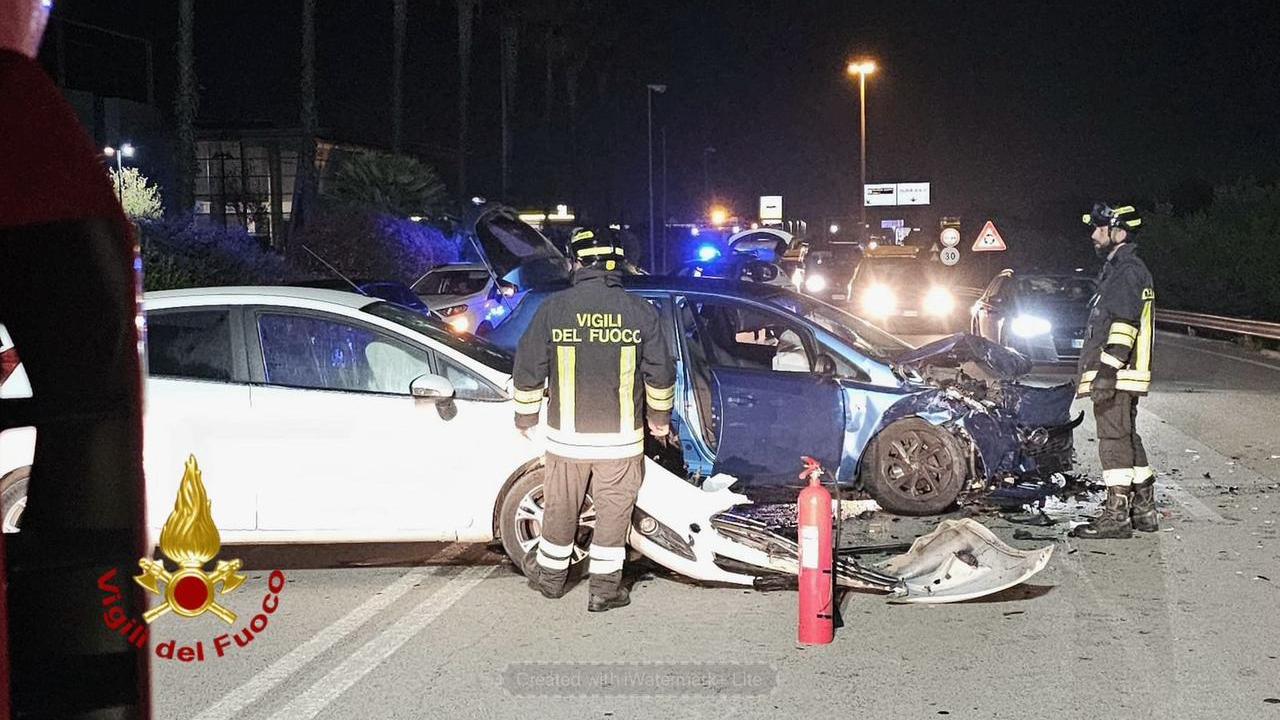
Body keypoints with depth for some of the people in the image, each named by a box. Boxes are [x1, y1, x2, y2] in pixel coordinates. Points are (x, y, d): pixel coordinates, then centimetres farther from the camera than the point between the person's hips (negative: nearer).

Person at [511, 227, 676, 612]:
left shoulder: (553, 309, -5)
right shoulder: (640, 311, -4)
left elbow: (528, 370, 0)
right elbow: (661, 372, 2)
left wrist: (526, 416, 15)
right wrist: (660, 417, 18)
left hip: (567, 434, 1)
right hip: (622, 436, -1)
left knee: (561, 506, 16)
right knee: (614, 510, 9)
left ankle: (550, 574, 33)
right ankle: (605, 586, 12)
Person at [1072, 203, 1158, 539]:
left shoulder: (1126, 270, -11)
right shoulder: (1121, 269, 23)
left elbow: (1123, 325, -20)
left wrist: (1107, 369, -25)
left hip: (1116, 374, -11)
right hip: (1120, 375, 11)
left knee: (1114, 439, -10)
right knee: (1128, 439, 14)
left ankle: (1116, 515, -9)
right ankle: (1144, 510, 20)